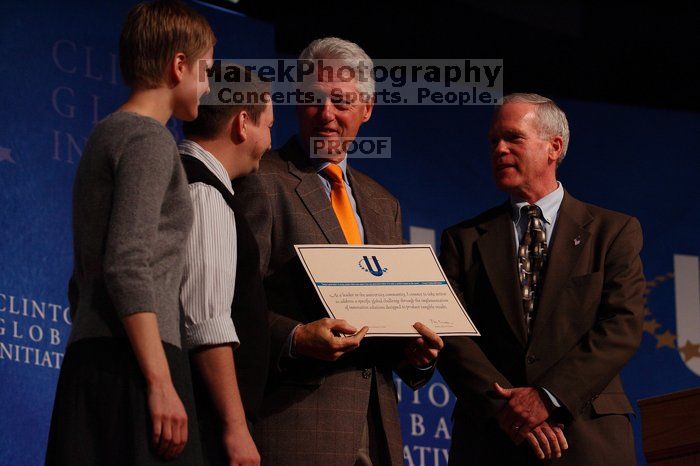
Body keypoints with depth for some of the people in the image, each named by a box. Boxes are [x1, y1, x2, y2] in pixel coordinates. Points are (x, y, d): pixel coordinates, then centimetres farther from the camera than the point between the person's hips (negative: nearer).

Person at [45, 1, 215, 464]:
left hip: (89, 361, 9)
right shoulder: (149, 139, -5)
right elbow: (127, 267, -16)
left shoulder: (105, 136, 24)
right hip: (131, 367, -9)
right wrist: (160, 382, -19)